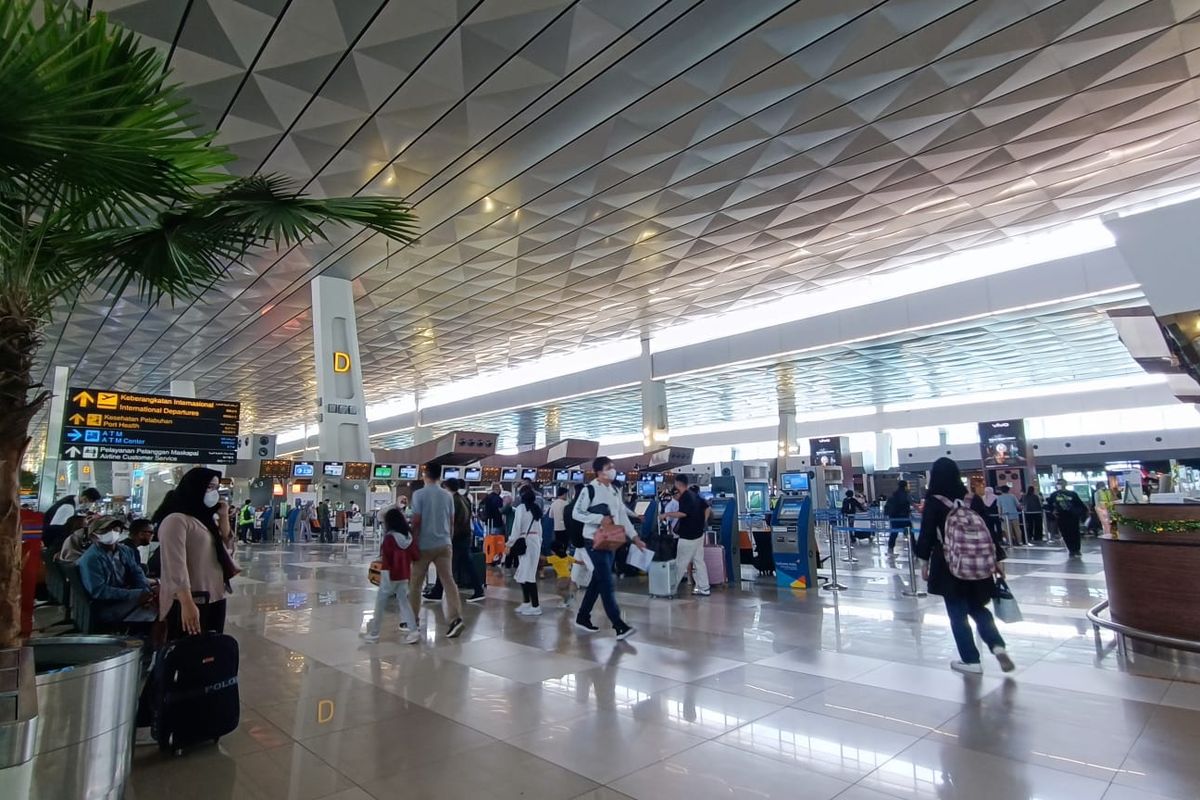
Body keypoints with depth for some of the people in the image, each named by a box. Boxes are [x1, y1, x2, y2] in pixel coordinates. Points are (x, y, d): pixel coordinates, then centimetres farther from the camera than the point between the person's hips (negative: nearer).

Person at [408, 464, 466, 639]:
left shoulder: (419, 494, -7)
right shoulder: (447, 495, 7)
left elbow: (416, 521, -10)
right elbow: (451, 522, 11)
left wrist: (413, 543, -3)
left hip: (424, 545, -4)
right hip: (444, 544, 4)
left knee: (415, 583, 12)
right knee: (448, 580, -1)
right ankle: (456, 617, -13)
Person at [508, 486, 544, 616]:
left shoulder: (521, 507, -8)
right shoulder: (536, 508, 12)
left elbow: (517, 527, -11)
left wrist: (510, 544, -4)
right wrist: (539, 543, 20)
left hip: (524, 542, -7)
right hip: (535, 541, 7)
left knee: (527, 574, -6)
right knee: (524, 573, 14)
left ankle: (535, 606, -6)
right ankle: (527, 603, 19)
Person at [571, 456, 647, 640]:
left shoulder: (615, 491, 13)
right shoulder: (589, 489, -10)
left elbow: (623, 516, 15)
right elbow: (576, 513, -14)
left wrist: (634, 537, 8)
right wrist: (600, 518, -21)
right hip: (594, 541, -8)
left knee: (598, 580, 13)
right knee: (607, 582, -10)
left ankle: (582, 618, 26)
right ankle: (619, 626, -10)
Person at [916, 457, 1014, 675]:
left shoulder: (933, 501, -10)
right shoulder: (972, 498, 2)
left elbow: (927, 534, -10)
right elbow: (989, 529, 4)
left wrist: (924, 561, 0)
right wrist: (997, 558, 11)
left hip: (948, 564, -4)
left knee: (957, 613, 7)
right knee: (978, 607, 20)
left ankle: (971, 660, 11)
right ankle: (998, 647, 2)